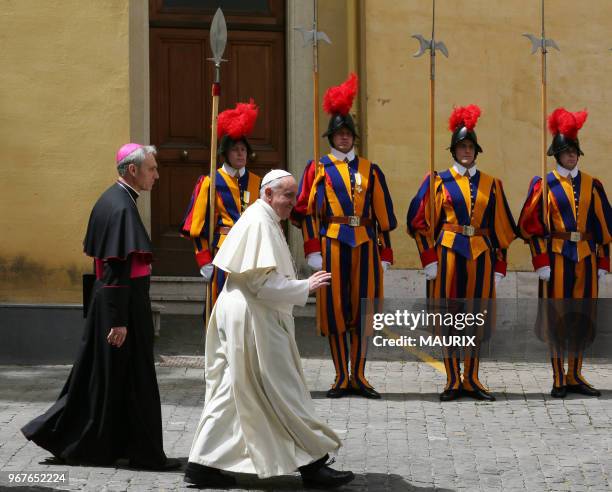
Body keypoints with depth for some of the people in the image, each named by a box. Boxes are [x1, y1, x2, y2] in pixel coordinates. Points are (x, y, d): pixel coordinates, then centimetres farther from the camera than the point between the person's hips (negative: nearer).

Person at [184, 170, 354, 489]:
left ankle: (202, 464, 10)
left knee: (230, 395, 10)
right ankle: (312, 465, 3)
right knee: (283, 393, -3)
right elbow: (261, 281, -22)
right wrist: (304, 287, -16)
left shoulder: (261, 220, 16)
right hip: (253, 321, -11)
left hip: (242, 316, 11)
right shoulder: (259, 223, -17)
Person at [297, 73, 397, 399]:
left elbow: (383, 215, 10)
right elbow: (306, 212, -1)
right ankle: (341, 377, 7)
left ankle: (358, 376, 10)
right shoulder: (318, 170, 4)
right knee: (335, 309, 0)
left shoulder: (370, 170, 10)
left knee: (363, 310, 3)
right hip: (332, 246, -2)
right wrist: (313, 250, -9)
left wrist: (384, 254, 6)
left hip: (365, 246, 2)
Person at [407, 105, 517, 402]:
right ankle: (453, 381, 7)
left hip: (481, 255, 2)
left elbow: (501, 227, 10)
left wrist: (499, 264, 5)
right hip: (449, 254, -2)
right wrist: (429, 259, -7)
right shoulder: (439, 182, 1)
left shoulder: (490, 184, 9)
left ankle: (471, 379, 14)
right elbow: (420, 222, 0)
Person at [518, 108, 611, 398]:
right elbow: (530, 224, -4)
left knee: (583, 317, 5)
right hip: (557, 257, -3)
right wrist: (541, 262, -11)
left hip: (585, 258, 3)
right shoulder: (544, 185, -1)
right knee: (556, 317, -1)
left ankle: (575, 376, 15)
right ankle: (558, 380, 6)